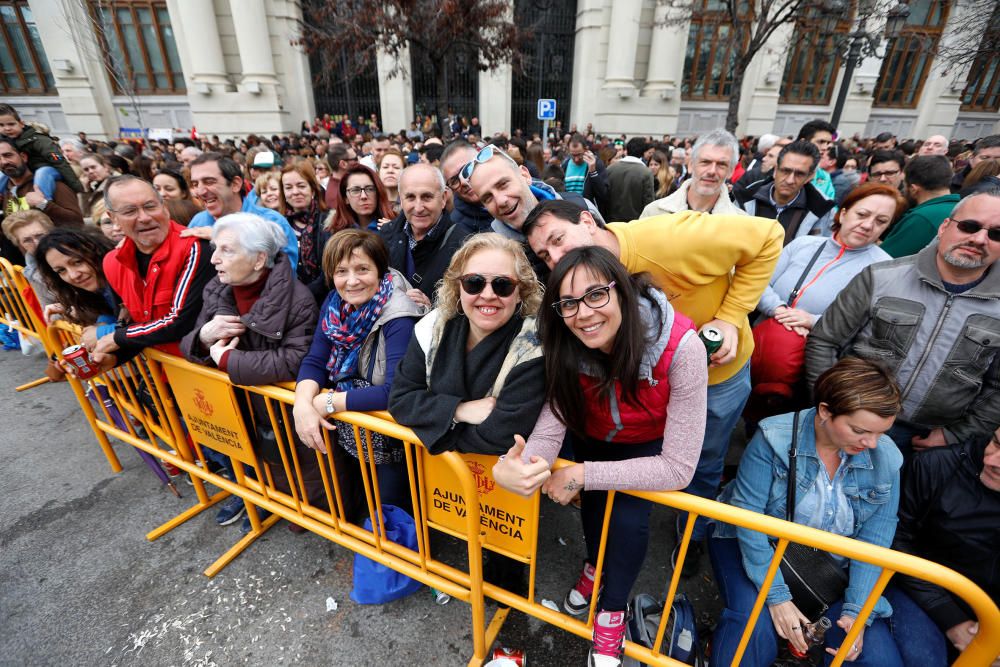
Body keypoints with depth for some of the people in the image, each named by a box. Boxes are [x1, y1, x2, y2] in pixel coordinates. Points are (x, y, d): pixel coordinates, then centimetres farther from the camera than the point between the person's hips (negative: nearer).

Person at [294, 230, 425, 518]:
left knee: (388, 513, -4)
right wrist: (303, 402, -21)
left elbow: (395, 391, -29)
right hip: (346, 420, 6)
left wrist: (327, 403, -24)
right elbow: (315, 361, -2)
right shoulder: (334, 303, -3)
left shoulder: (398, 317, -24)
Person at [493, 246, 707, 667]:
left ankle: (612, 610, 10)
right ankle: (595, 565, 22)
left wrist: (581, 475, -36)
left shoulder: (680, 347, -37)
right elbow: (552, 422, -30)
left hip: (650, 442, -2)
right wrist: (515, 468, -51)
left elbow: (679, 468, -33)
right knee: (595, 500, -15)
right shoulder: (565, 347, -27)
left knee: (629, 516, -21)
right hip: (592, 435, 3)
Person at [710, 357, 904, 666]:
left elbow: (873, 542, -5)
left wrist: (857, 612, -14)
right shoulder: (775, 438, -24)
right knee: (754, 629, -28)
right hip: (757, 545, -4)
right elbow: (748, 516, -22)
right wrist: (777, 596, -21)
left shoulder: (886, 458, -10)